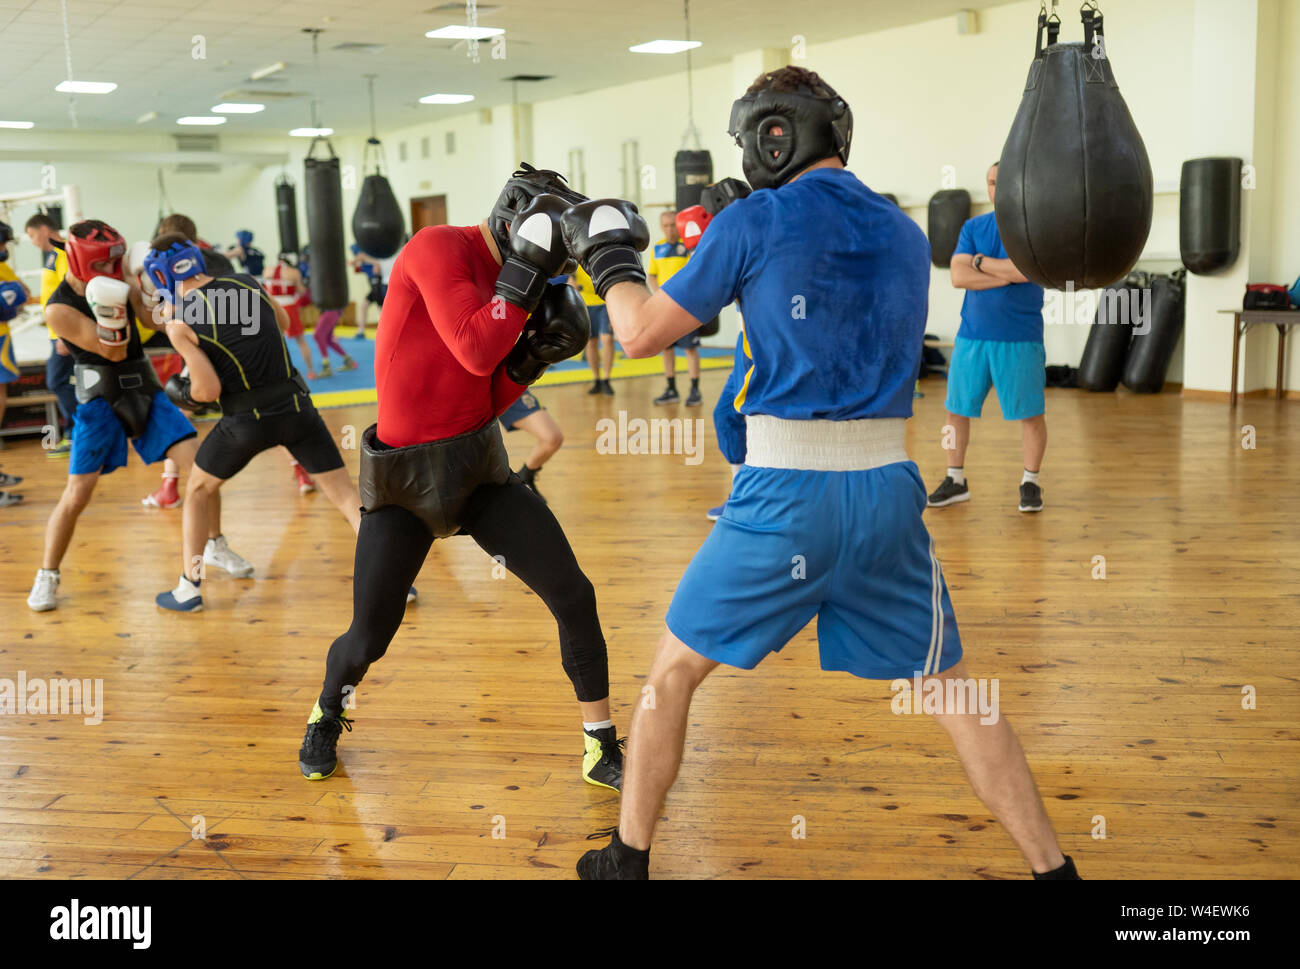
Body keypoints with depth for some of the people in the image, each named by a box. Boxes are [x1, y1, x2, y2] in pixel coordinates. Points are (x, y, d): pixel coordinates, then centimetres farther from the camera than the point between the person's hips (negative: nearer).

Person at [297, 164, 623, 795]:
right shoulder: (439, 248, -13)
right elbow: (475, 353, -26)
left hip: (480, 469, 6)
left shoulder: (506, 283, 8)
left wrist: (534, 356, -5)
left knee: (574, 598, -3)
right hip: (403, 481, -6)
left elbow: (488, 400, 9)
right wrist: (524, 275, -21)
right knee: (368, 638, 3)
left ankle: (603, 752, 11)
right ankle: (327, 715, 39)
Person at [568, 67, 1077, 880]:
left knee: (673, 672, 15)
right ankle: (1053, 866, 15)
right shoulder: (905, 234, 12)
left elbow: (642, 334, 0)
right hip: (888, 489, 4)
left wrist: (609, 256, 19)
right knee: (948, 688, 15)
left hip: (784, 492, -4)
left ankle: (629, 858, 26)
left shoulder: (758, 220, -4)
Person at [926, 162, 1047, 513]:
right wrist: (1006, 275, -13)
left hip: (1020, 339, -3)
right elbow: (958, 275, -4)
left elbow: (1025, 269, -19)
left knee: (1030, 413, 1)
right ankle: (955, 481, 19)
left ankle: (1030, 483, 17)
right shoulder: (973, 227, 9)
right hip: (972, 335, 4)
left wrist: (981, 261, -7)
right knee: (957, 409, 6)